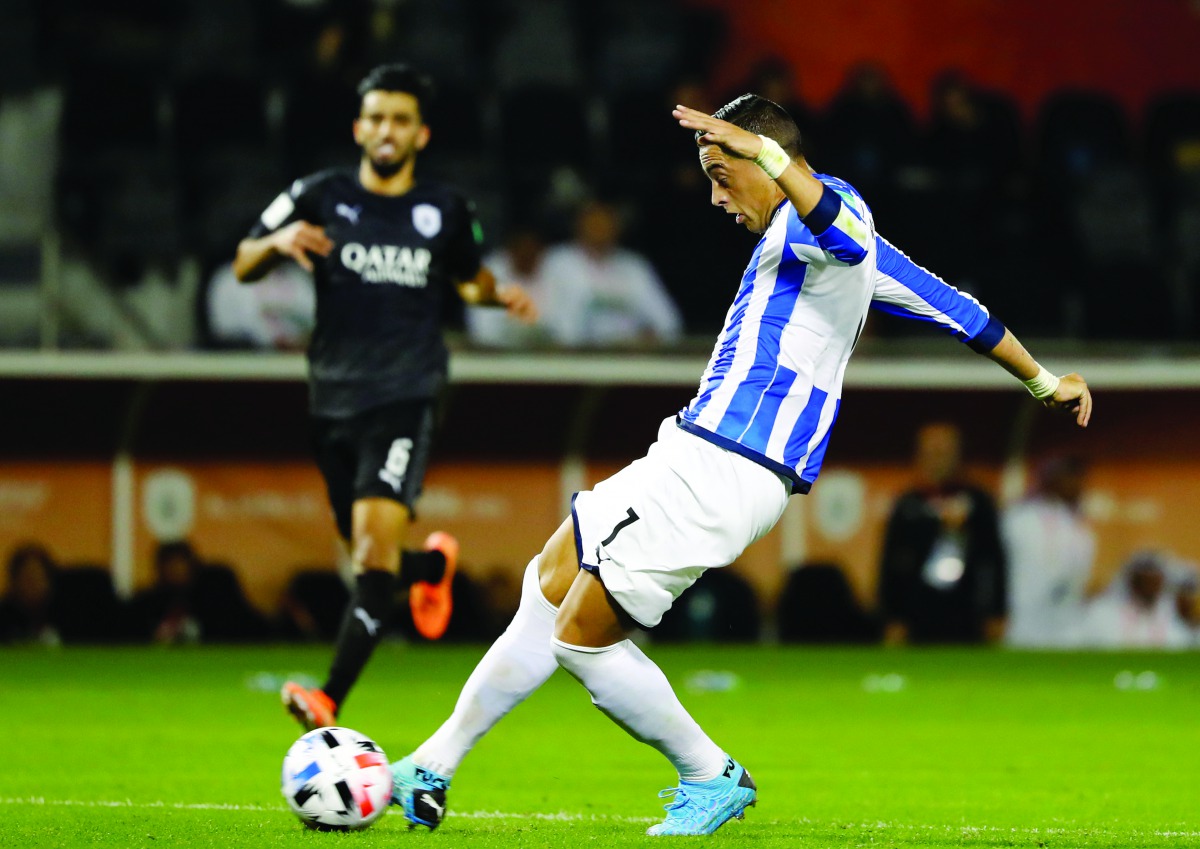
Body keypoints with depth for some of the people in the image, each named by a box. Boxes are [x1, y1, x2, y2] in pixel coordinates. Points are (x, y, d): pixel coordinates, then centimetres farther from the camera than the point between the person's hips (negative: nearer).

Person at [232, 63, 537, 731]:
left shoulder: (445, 211, 6)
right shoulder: (322, 197, 3)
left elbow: (469, 277, 24)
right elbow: (244, 268, 6)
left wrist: (500, 294, 2)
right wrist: (279, 242, -16)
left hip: (406, 398, -2)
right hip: (334, 400, 2)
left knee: (377, 538, -22)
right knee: (368, 553, 11)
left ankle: (332, 699, -29)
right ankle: (434, 564, 49)